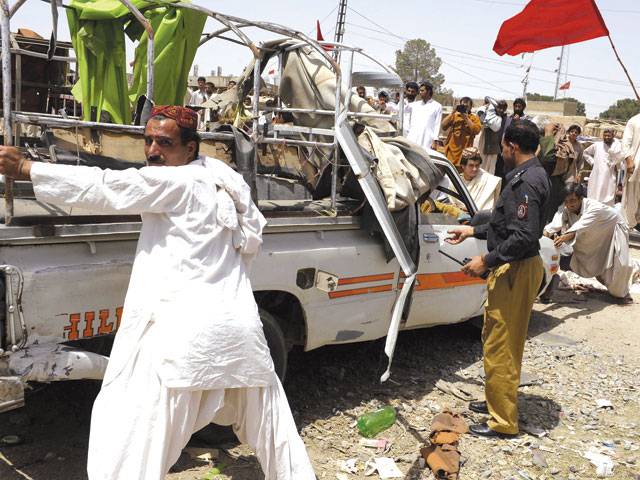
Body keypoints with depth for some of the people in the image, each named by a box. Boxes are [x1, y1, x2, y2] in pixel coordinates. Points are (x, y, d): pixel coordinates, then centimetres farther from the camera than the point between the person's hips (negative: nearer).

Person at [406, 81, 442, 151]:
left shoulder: (437, 106, 6)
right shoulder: (414, 105, 16)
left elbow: (437, 125, 3)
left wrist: (435, 140, -5)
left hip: (427, 140, -3)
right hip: (412, 139, 3)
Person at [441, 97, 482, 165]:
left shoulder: (474, 118, 7)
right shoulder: (454, 115, 13)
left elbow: (476, 130, -10)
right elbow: (444, 126, 1)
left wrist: (466, 118, -10)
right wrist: (452, 113, -6)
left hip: (464, 151, -2)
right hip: (451, 150, 2)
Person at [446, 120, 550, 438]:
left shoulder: (526, 181, -21)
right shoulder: (530, 175, 12)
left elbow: (524, 236, -27)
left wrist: (486, 261, -22)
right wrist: (472, 231, 24)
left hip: (516, 271, -11)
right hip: (513, 268, 11)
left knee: (500, 346, -2)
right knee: (495, 339, 21)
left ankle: (503, 421, 11)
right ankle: (497, 400, 37)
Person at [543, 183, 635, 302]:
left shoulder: (595, 208, -42)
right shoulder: (566, 209, -26)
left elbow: (582, 226, -60)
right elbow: (556, 223, -44)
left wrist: (565, 237, -77)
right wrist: (544, 235, -64)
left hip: (613, 229, -5)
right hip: (594, 236, 5)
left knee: (620, 262, -16)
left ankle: (621, 292, 14)